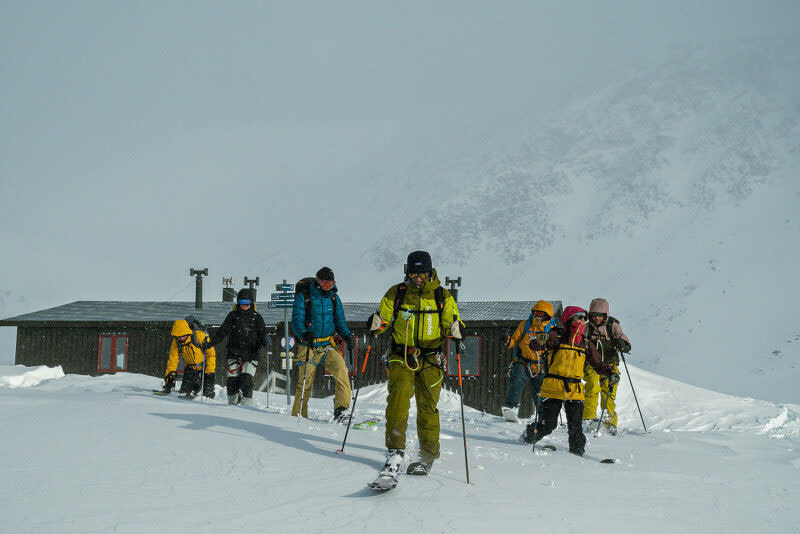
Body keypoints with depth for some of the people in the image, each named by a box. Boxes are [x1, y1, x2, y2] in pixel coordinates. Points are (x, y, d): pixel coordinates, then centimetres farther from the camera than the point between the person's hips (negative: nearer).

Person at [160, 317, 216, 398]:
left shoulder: (200, 336, -28)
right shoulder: (176, 343, -14)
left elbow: (211, 354, -21)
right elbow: (172, 360, -5)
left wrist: (209, 371, -24)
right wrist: (170, 374, -15)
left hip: (206, 365, -4)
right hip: (191, 366, 4)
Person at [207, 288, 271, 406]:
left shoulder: (257, 317, 7)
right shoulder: (233, 315, 8)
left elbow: (263, 334, 5)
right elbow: (221, 332, 8)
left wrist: (266, 342, -17)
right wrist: (210, 343, -2)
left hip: (251, 355, -1)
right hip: (234, 354, 1)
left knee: (246, 380, -15)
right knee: (232, 381, -2)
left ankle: (247, 405, -11)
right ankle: (233, 403, 20)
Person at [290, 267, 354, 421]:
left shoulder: (333, 297, 9)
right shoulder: (303, 296, -4)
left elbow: (340, 320, 15)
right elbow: (297, 320, -9)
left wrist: (347, 336, -2)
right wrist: (304, 334, -29)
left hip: (328, 346, 3)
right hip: (308, 346, -3)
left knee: (341, 369, -21)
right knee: (305, 382, -3)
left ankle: (341, 409, -19)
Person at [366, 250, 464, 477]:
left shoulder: (442, 296, 5)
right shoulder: (395, 294, 6)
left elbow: (453, 324, 5)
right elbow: (384, 319, 9)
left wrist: (455, 329, -18)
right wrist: (376, 324, -14)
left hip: (430, 358, 0)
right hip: (400, 356, 0)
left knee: (427, 407, -1)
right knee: (399, 397, -19)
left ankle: (428, 456, 13)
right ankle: (395, 452, -14)